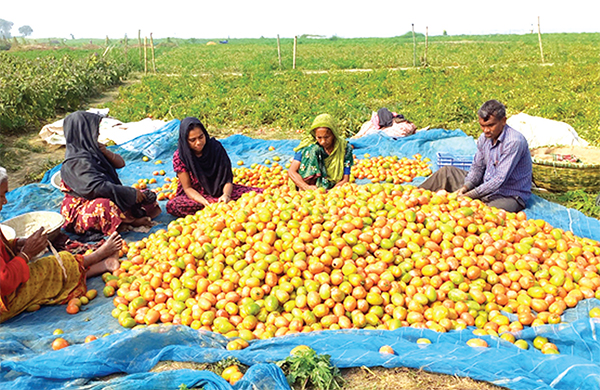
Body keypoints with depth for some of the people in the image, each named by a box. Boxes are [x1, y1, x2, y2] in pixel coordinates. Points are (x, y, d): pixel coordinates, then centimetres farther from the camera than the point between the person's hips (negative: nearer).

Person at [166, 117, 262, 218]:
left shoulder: (215, 147, -9)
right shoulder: (179, 156, -13)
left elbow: (227, 177, -9)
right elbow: (187, 188, -11)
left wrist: (226, 195, -31)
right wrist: (205, 202, -30)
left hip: (219, 190, 1)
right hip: (196, 194, -1)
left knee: (258, 193, -18)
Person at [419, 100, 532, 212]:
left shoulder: (514, 142, -24)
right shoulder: (484, 138, 0)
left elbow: (500, 179, -28)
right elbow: (477, 167, 8)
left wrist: (469, 195, -31)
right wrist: (465, 186, -13)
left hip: (510, 196, -7)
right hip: (486, 185, 7)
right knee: (446, 172, 4)